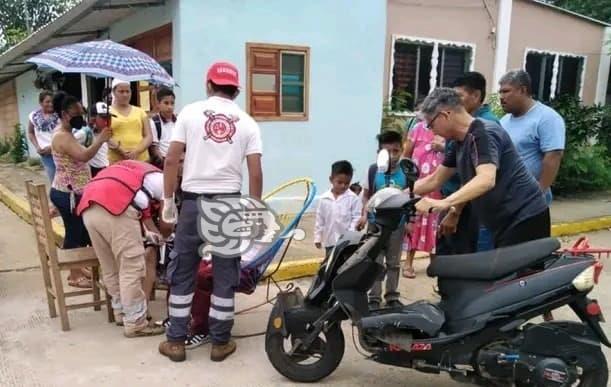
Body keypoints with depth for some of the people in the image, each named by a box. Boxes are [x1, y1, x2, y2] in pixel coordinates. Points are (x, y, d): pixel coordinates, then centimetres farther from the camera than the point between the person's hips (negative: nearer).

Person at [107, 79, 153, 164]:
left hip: (141, 159, 2)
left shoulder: (140, 111, 16)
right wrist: (119, 151, -17)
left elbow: (149, 136, 9)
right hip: (116, 161, -2)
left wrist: (137, 151, -9)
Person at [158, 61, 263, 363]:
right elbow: (255, 173, 0)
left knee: (182, 273, 11)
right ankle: (220, 342, 18)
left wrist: (168, 200, 7)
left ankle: (176, 341, 19)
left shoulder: (190, 112, 3)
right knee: (225, 274, 10)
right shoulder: (247, 122, 5)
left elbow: (171, 160, -2)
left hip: (194, 200, 0)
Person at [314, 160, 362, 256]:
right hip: (330, 241, 3)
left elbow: (356, 219, -8)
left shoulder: (353, 198, -8)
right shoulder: (324, 199, 1)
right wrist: (317, 237, 8)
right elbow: (319, 220, 7)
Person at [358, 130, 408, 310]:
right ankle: (374, 298, 16)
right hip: (376, 223, -1)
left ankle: (392, 296, 28)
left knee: (394, 262, 14)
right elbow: (366, 195, 0)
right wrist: (364, 215, -13)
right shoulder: (373, 170, -10)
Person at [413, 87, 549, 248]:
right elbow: (434, 180, 19)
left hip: (525, 219, -10)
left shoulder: (483, 134, -17)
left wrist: (443, 203, -44)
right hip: (506, 223, 10)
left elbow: (486, 180, -34)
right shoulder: (461, 142, 12)